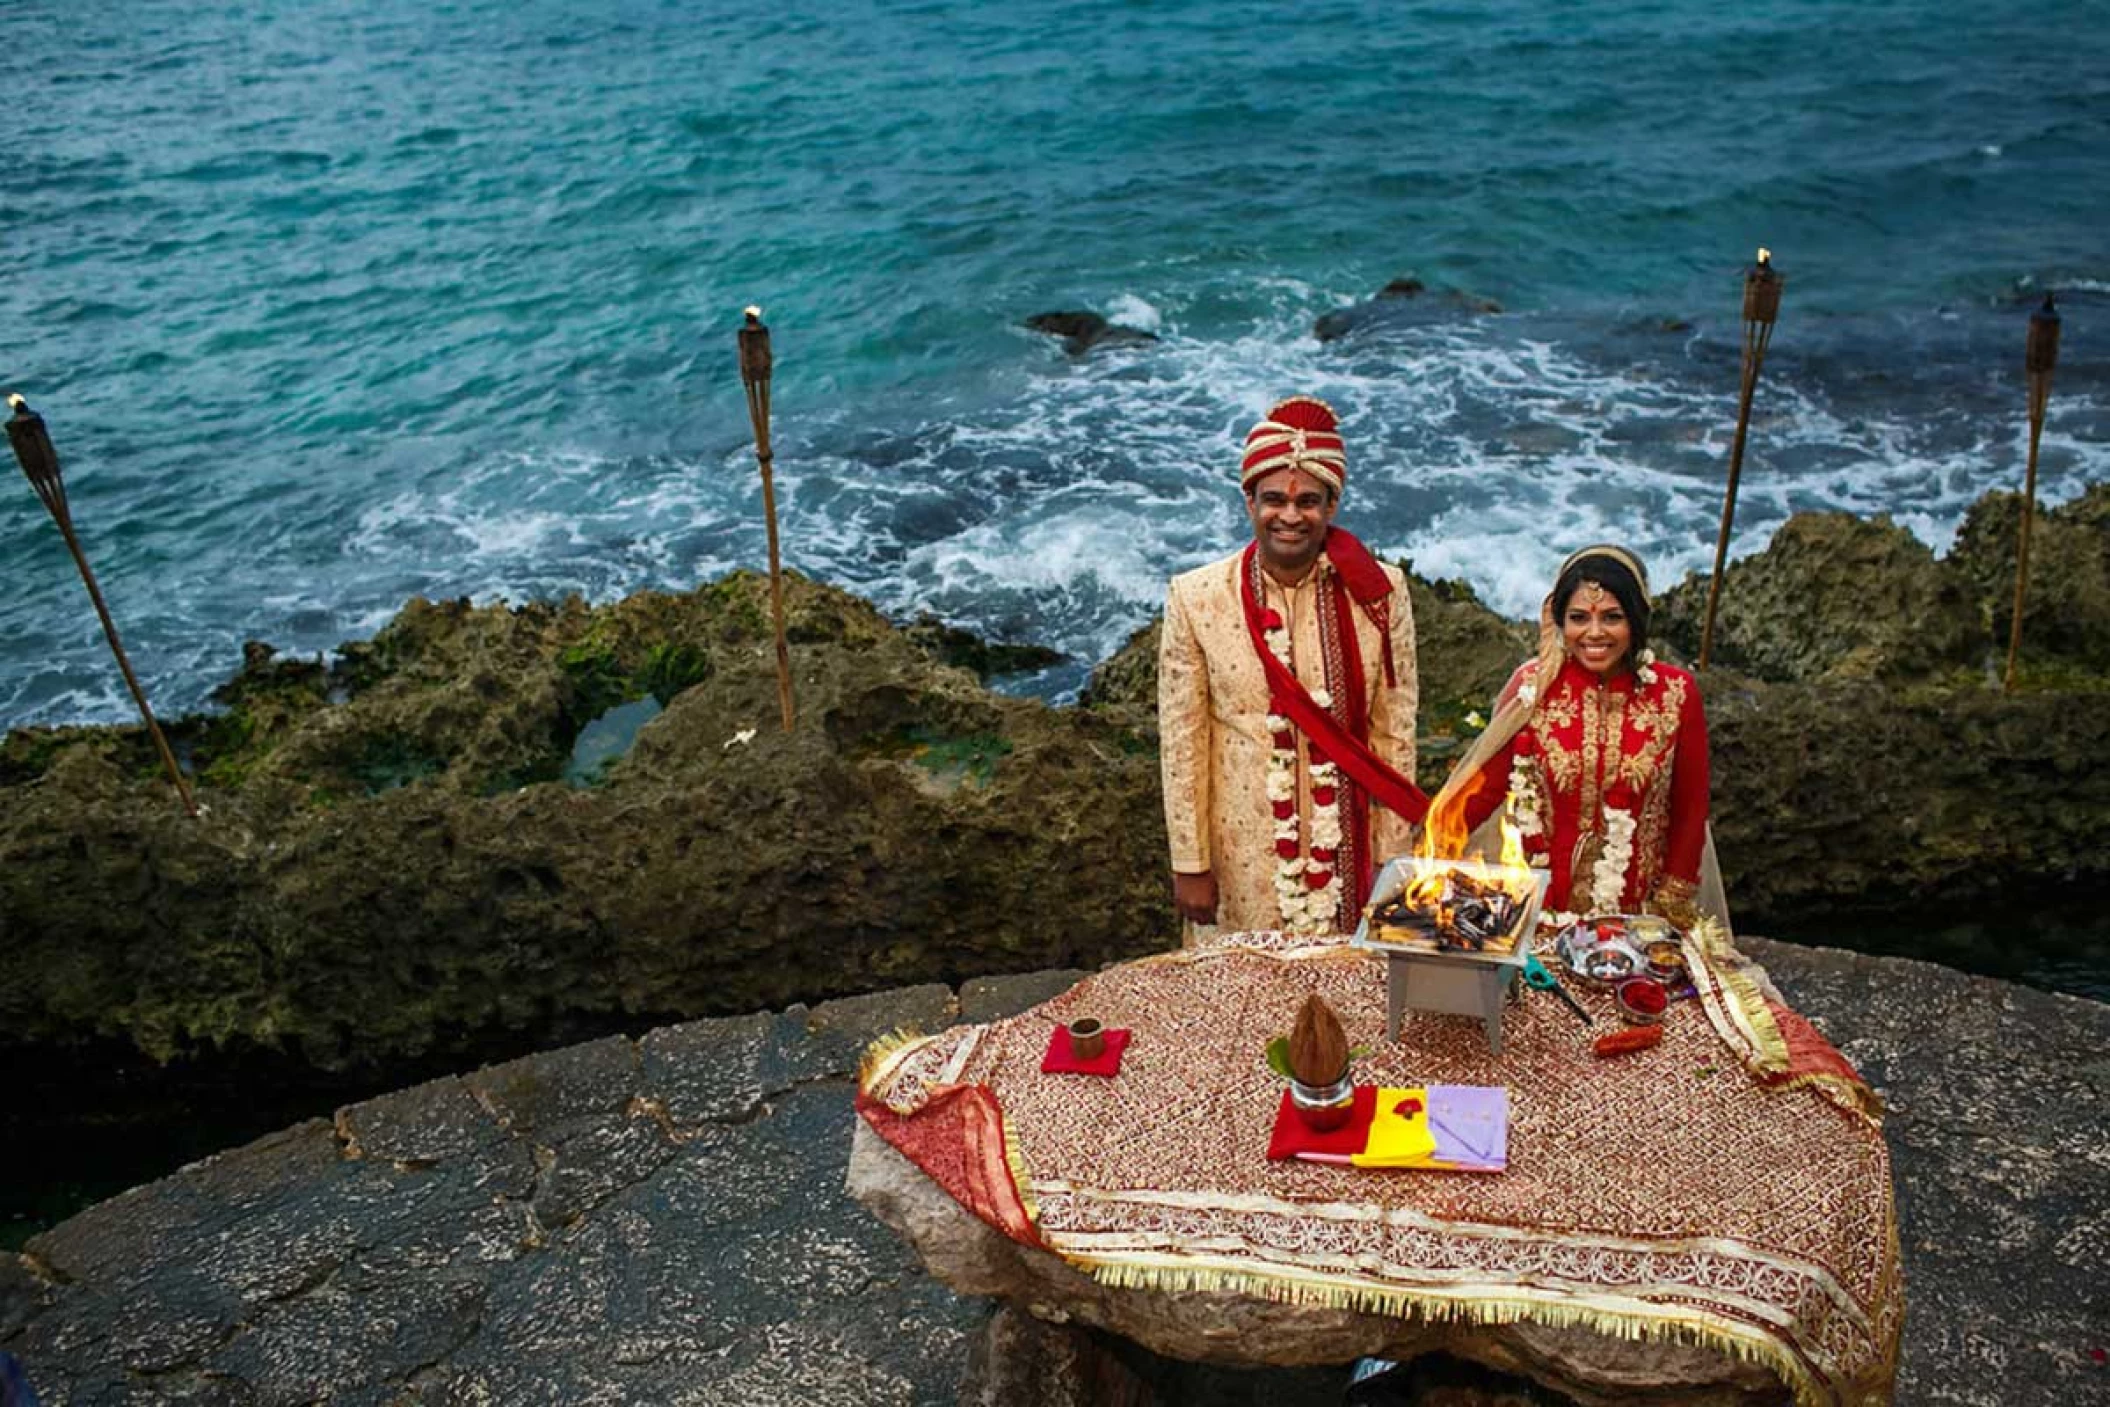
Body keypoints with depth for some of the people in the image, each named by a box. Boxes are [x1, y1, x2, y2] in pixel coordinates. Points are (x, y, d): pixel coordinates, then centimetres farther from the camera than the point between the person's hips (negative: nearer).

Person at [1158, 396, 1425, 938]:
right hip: (1241, 853, -1)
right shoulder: (1196, 598, -8)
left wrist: (1391, 861, 0)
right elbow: (1182, 743, -4)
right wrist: (1190, 866, -3)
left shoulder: (1379, 593, -5)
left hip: (1347, 847, 1)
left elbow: (1394, 736, -1)